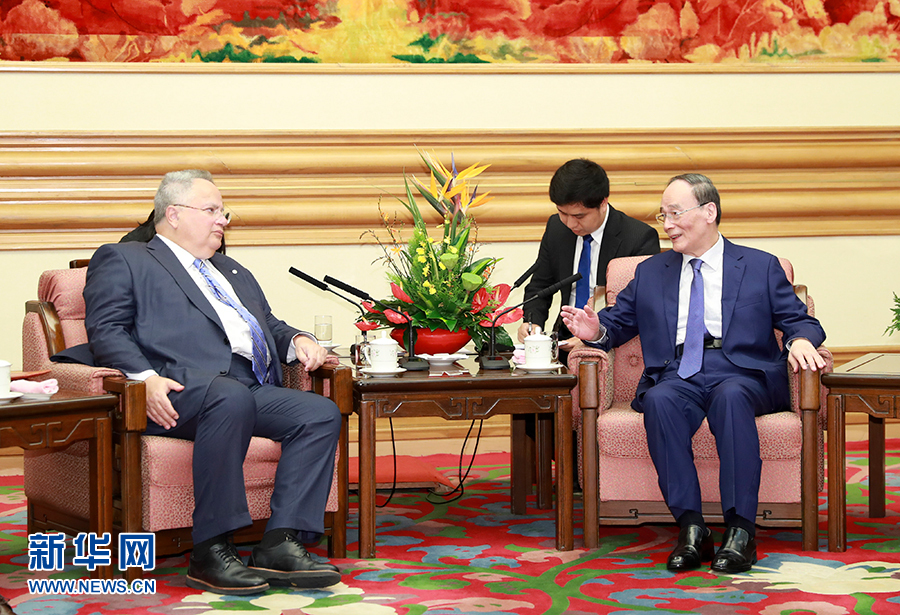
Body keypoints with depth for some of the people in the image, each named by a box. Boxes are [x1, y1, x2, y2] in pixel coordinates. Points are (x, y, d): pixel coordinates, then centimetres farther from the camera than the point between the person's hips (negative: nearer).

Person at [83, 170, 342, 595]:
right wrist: (145, 377, -17)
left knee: (321, 413, -20)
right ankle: (210, 553, -36)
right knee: (232, 398, -39)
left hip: (254, 390, 7)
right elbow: (106, 332, 2)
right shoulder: (123, 260, 15)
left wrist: (296, 340, 13)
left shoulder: (234, 273, 37)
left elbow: (269, 324, 39)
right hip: (181, 390, -7)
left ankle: (281, 544, -29)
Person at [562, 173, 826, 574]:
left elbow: (799, 321, 11)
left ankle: (740, 530, -41)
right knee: (660, 401, -35)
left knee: (731, 397, -39)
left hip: (741, 373, -2)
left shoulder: (761, 267, 17)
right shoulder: (651, 273, 25)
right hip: (677, 377, 2)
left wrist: (801, 341, -13)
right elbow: (619, 320, 23)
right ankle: (690, 528, -36)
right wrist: (596, 331, -1)